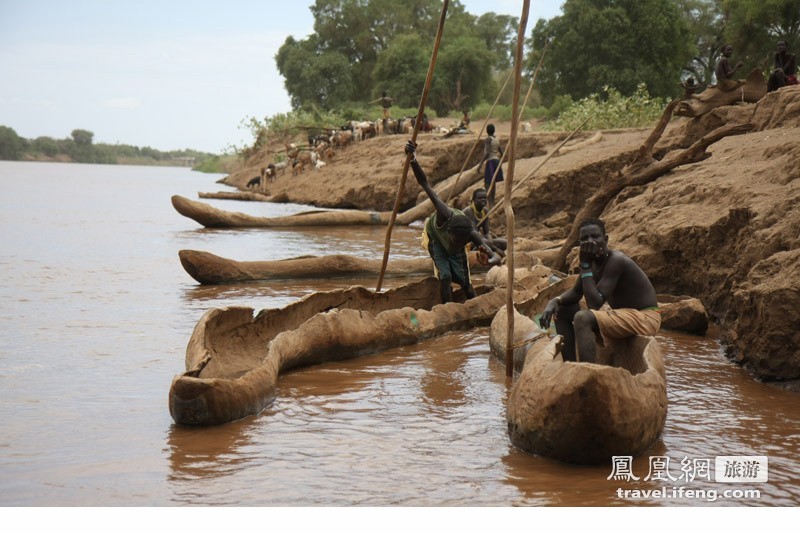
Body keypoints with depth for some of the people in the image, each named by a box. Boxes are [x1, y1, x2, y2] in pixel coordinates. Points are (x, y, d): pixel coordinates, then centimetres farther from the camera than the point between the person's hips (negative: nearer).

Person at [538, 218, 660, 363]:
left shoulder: (616, 261, -23)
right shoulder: (594, 260, 4)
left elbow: (595, 304, -29)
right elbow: (575, 292, 15)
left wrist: (585, 265, -25)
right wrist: (555, 301, -7)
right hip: (623, 314, 10)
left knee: (583, 318, -31)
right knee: (563, 311, 10)